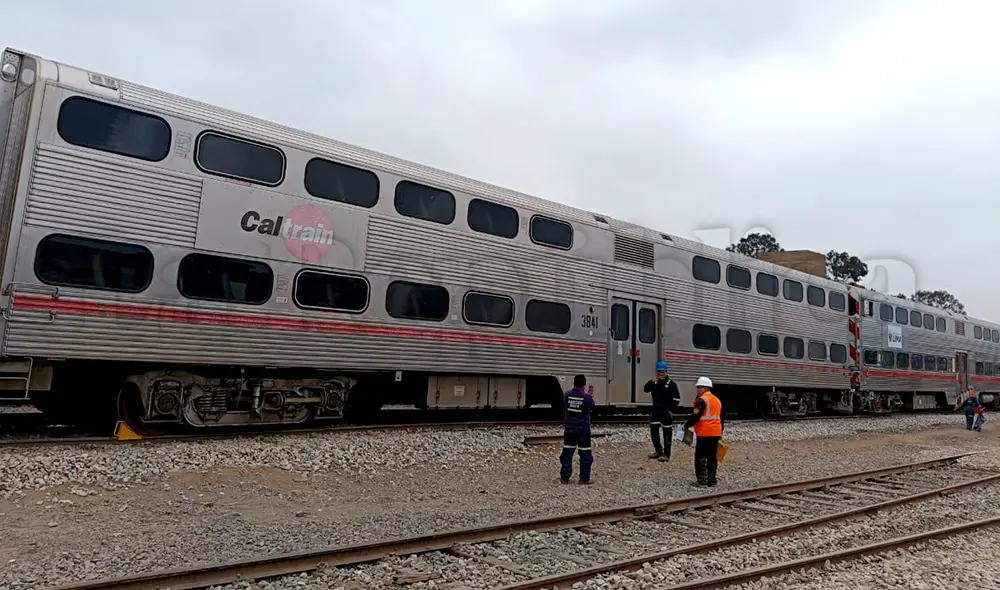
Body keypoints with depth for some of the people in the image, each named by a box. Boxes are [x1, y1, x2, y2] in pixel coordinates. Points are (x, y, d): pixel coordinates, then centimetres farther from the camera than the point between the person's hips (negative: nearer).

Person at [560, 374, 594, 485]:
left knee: (567, 453, 10)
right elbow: (591, 406, 5)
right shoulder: (587, 397, -14)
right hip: (583, 430, -3)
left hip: (569, 429, 3)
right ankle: (584, 478, 10)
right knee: (585, 454, 7)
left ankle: (565, 477, 12)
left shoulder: (567, 395, -6)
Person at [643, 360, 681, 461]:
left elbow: (676, 399, -10)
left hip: (666, 412, -6)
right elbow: (646, 389, 1)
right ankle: (658, 451, 26)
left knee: (667, 433, 1)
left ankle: (666, 454, 8)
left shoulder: (671, 384, -9)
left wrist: (671, 409, -12)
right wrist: (651, 382, -14)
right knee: (653, 431, 11)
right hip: (655, 411, 6)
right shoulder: (655, 383, 8)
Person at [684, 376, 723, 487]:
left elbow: (695, 416, -17)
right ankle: (711, 480, 17)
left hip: (704, 433, -8)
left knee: (700, 457, -3)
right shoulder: (717, 400, 16)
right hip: (716, 433, 8)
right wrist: (720, 433, 28)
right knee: (712, 457, 13)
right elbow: (721, 418, 21)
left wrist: (686, 426, -5)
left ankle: (702, 480, -5)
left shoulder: (701, 400, -12)